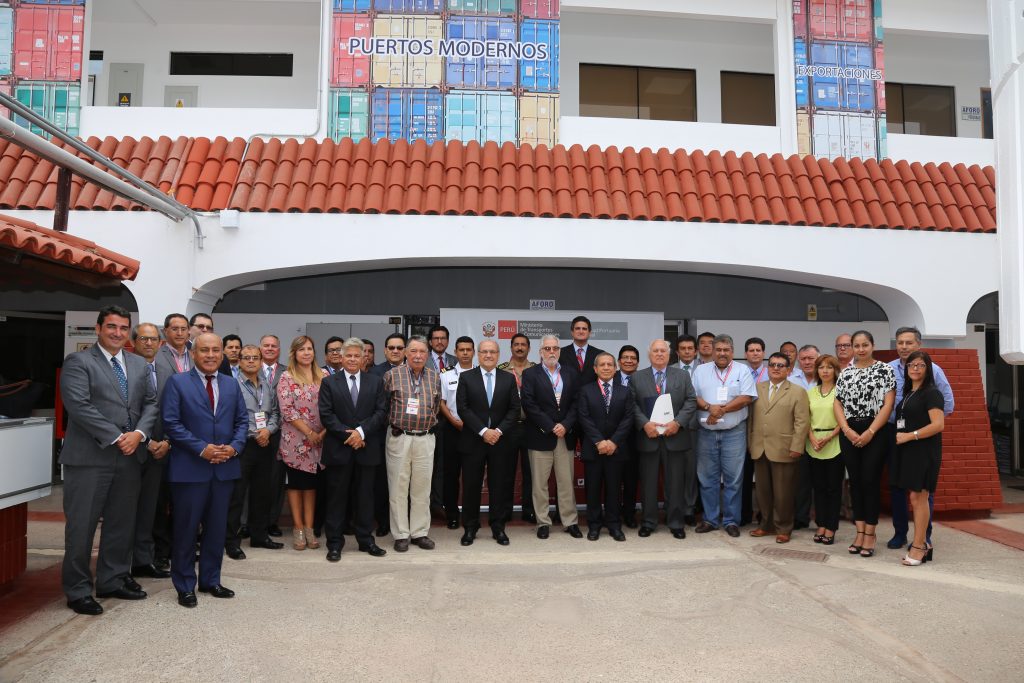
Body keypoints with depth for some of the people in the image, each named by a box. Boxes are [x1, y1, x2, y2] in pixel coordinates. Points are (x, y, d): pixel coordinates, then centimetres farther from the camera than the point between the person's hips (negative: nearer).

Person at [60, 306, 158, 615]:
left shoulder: (139, 364, 13)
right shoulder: (78, 362, -4)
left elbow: (150, 402, 10)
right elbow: (79, 405, -14)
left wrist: (138, 433, -8)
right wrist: (116, 438, -17)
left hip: (130, 456, 6)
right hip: (89, 457, -5)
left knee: (122, 523, 13)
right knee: (81, 526, 3)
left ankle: (113, 580, 27)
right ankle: (78, 590, 16)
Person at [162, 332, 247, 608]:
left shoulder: (231, 384, 10)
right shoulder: (177, 383, -3)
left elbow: (242, 420, 11)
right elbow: (171, 422, -10)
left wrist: (235, 446, -7)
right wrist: (202, 448, -16)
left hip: (225, 468, 4)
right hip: (190, 468, -4)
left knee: (217, 528, 12)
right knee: (186, 529, 5)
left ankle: (210, 580, 26)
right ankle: (185, 586, 19)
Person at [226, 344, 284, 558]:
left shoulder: (268, 386, 12)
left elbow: (276, 412, 12)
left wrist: (268, 430, -6)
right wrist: (255, 435, -12)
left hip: (264, 446, 6)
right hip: (242, 446, -6)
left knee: (262, 493, 14)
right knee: (236, 495, 0)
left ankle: (259, 536, 27)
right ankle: (232, 541, 9)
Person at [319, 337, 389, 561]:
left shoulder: (376, 382, 7)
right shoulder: (329, 383, 3)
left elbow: (381, 412, -1)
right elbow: (326, 415, -5)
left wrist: (361, 431, -14)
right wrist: (346, 435, -14)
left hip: (367, 448, 2)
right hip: (338, 448, -1)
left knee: (365, 496, 9)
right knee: (337, 497, 5)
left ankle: (366, 540, 20)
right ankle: (334, 543, 15)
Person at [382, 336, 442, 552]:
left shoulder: (434, 376, 8)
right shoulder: (393, 375, -2)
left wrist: (427, 423, 13)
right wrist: (394, 423, 4)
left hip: (425, 438, 3)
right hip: (399, 438, -2)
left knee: (422, 488, 8)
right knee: (398, 488, 3)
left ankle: (420, 532, 19)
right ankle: (401, 535, 14)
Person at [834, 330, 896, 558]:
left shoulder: (884, 370, -2)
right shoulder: (845, 373, 10)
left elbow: (888, 404, -8)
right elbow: (838, 404, 7)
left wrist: (870, 433, -14)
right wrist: (847, 430, -6)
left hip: (875, 431, -4)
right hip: (849, 432, 4)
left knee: (870, 480, -3)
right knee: (855, 481, 7)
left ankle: (870, 533, 8)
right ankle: (860, 532, 16)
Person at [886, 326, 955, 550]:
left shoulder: (933, 370, -3)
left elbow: (947, 403, 3)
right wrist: (887, 421, 0)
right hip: (894, 433, 2)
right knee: (896, 485, 9)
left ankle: (924, 535, 16)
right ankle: (900, 532, 20)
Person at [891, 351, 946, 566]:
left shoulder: (931, 393, -7)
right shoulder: (908, 394, 16)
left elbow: (938, 424, -17)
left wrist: (909, 436, -15)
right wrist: (899, 437, 7)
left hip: (924, 451, -7)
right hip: (907, 451, 7)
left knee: (918, 497, -5)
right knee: (916, 497, 8)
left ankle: (918, 546, 2)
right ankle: (922, 543, 16)